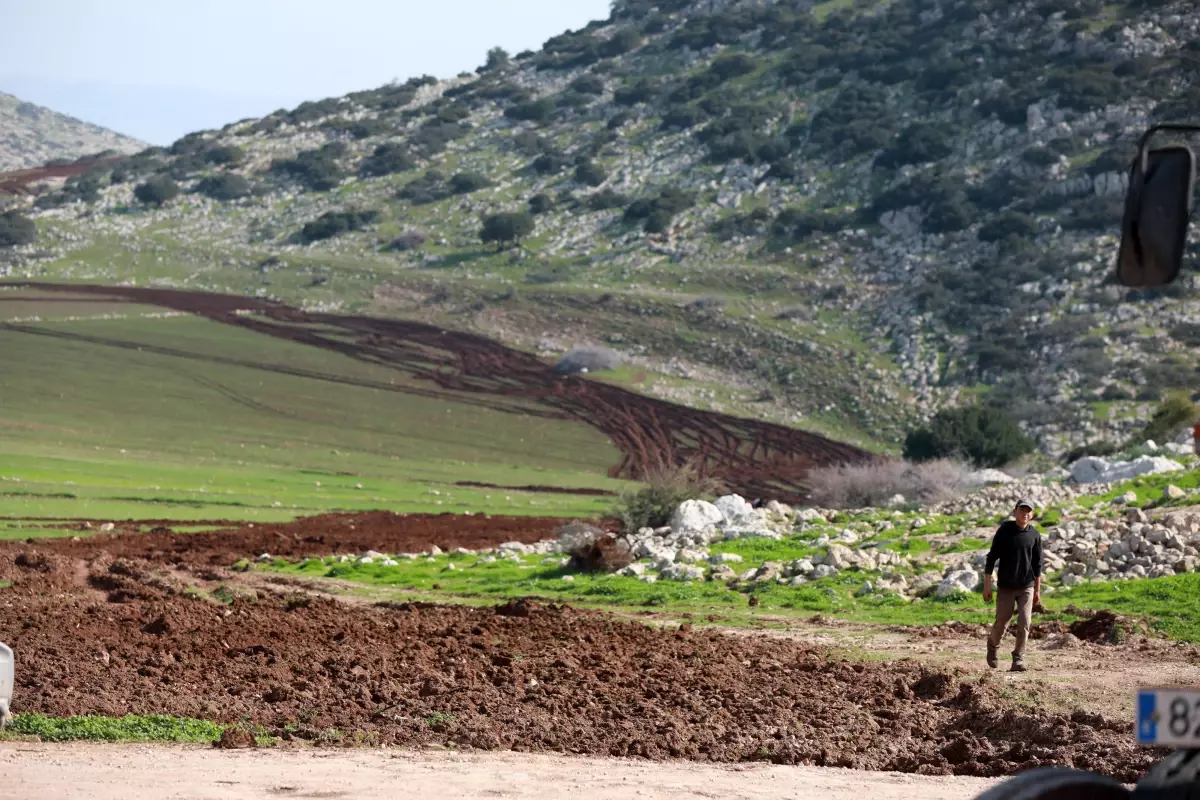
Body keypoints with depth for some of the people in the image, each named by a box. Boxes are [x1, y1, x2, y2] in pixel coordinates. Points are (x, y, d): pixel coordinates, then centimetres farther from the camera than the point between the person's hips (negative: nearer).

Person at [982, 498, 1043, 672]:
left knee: (1024, 623, -6)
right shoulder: (1004, 531, -7)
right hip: (1005, 586, -2)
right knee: (1001, 624, 5)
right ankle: (992, 645, 35)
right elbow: (992, 557, -4)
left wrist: (1037, 589, 11)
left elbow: (1037, 563, 9)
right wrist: (987, 585, -6)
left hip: (1026, 587, 2)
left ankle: (1019, 659, 4)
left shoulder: (1034, 535, 0)